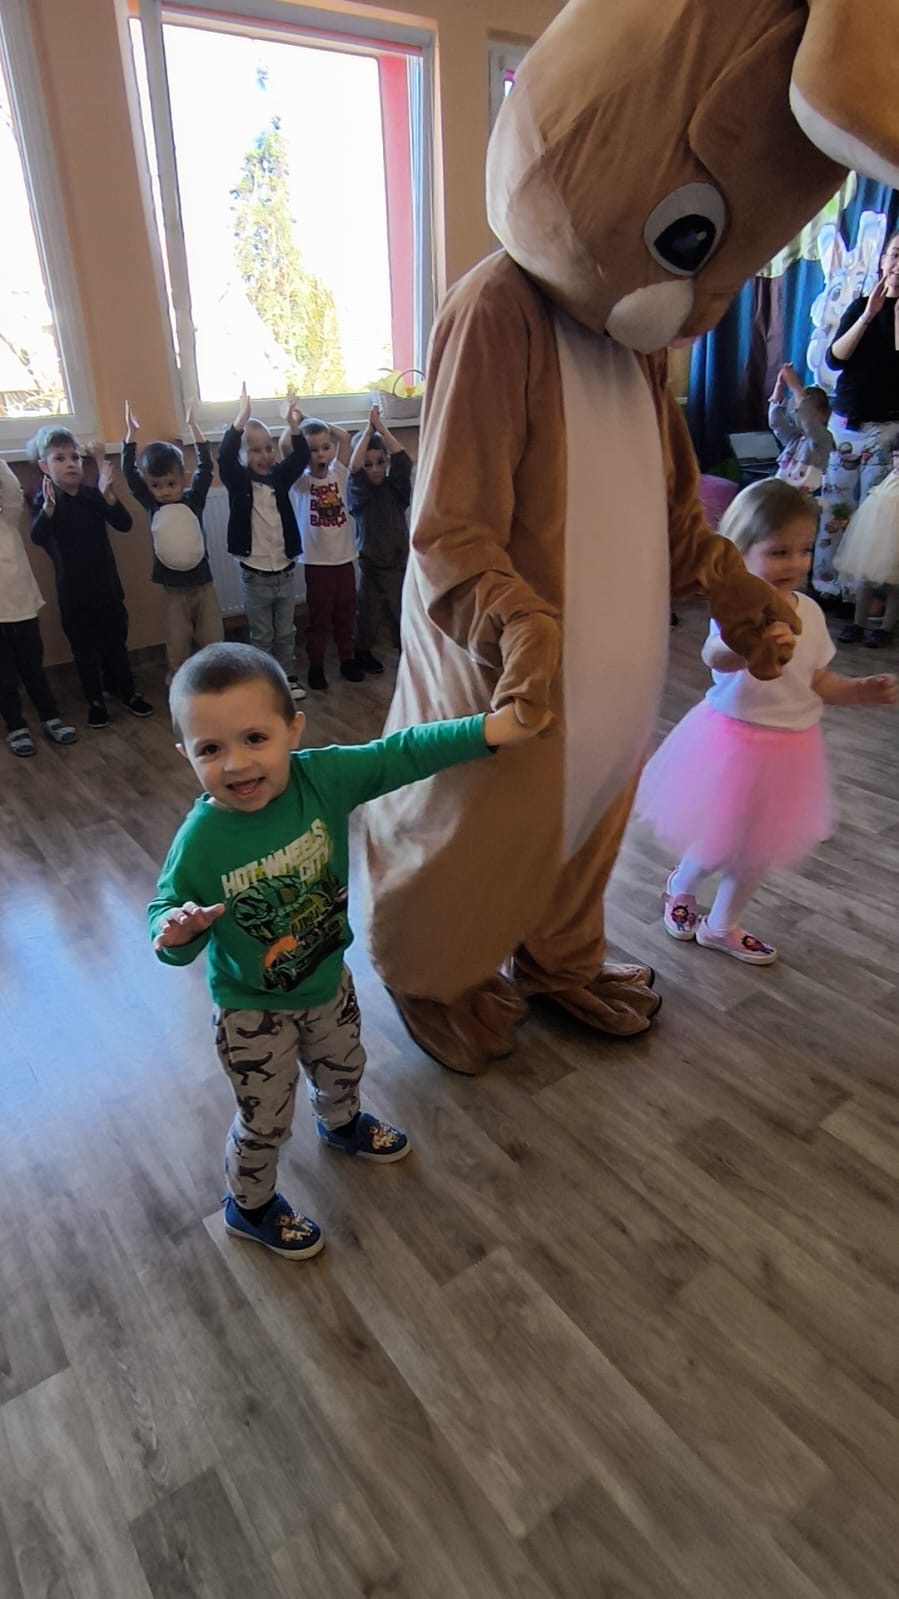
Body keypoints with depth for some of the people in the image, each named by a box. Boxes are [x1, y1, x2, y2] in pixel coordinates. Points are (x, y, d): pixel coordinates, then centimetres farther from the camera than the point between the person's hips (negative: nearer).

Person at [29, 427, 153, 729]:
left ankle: (128, 693, 29)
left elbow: (124, 525, -14)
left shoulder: (94, 496, -2)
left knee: (116, 643, 13)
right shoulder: (45, 501, -9)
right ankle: (95, 701, 23)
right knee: (85, 651, 8)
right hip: (73, 592, -2)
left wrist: (108, 495, -32)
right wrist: (49, 507, -47)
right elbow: (38, 538, -27)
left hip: (107, 586, 2)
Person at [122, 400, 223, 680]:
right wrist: (131, 432, -7)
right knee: (177, 649, 6)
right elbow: (129, 472, -4)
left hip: (202, 584, 0)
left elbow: (206, 466, -8)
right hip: (173, 590, 0)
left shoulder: (194, 499, -2)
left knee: (213, 643, 8)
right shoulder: (151, 505, 0)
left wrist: (193, 426, -10)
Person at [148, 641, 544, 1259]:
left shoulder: (322, 776, -24)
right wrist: (176, 931, -40)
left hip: (329, 979, 5)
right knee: (266, 1119, 17)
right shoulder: (200, 841, -30)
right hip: (254, 1010, -4)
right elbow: (165, 913, -17)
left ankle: (342, 1124, 68)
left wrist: (487, 728, -30)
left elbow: (404, 754, -23)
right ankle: (250, 1206, 49)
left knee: (343, 1068, 33)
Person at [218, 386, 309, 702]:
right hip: (255, 576, -3)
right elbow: (224, 458, -25)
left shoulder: (279, 477, 3)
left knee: (286, 633, 15)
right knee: (261, 636, 8)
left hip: (285, 572, 3)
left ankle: (289, 678, 28)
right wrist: (240, 421, -38)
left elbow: (300, 458, -9)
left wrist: (294, 428, -27)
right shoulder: (238, 481, -7)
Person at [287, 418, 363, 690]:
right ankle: (316, 666, 16)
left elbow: (345, 437, 0)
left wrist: (314, 422, -3)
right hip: (317, 562, -3)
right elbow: (284, 446, -19)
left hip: (344, 558, 3)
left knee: (345, 615, 14)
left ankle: (348, 660, 27)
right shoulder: (300, 481, -5)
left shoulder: (338, 474, 4)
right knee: (318, 618, 6)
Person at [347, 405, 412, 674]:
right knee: (368, 614, 11)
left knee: (403, 612, 8)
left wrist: (381, 427, -21)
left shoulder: (396, 487, -1)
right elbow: (353, 469, -26)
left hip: (399, 563, 2)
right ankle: (362, 652, 29)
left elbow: (403, 461, -17)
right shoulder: (358, 492, -6)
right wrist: (368, 431, -25)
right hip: (371, 564, -1)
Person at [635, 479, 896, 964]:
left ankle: (722, 926, 40)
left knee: (757, 849, 19)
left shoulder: (809, 611, 0)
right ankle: (681, 888, 44)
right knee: (718, 845, 8)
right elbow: (715, 656, -45)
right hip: (736, 741, -6)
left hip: (790, 747, 7)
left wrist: (860, 690, -4)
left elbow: (818, 681, 12)